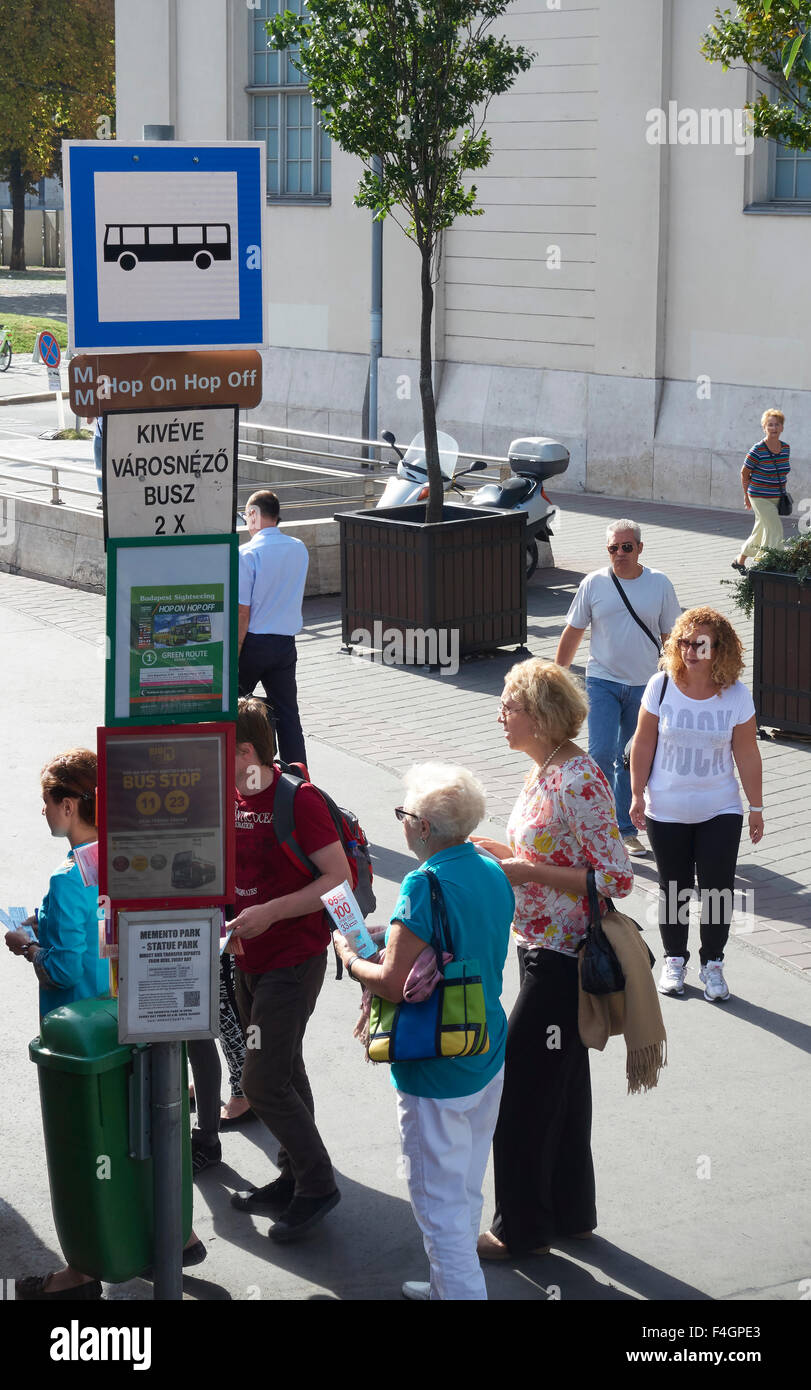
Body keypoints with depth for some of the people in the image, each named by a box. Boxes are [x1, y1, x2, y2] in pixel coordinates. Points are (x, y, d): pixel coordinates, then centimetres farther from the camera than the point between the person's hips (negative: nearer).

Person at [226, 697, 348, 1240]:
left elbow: (340, 878, -21)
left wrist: (270, 912, -25)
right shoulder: (229, 802, 5)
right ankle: (294, 1178, 30)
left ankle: (317, 1185, 6)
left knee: (263, 1083, -9)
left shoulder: (299, 800, -19)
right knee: (284, 1073, 18)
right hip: (249, 961, 8)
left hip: (294, 961, -8)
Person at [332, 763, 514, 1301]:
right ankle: (449, 1285, 37)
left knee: (440, 1201, 3)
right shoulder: (494, 873, 2)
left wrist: (351, 958, -6)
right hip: (488, 1057, 9)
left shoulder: (426, 883, -23)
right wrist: (395, 939, 14)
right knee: (466, 1190, 22)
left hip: (437, 1071, -9)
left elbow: (393, 985, -24)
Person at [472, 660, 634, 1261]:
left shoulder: (580, 781, -22)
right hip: (544, 951, 10)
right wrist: (505, 852, 6)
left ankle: (522, 1228, 14)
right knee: (560, 1082, 19)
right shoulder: (547, 772, 7)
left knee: (520, 1084, 0)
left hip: (560, 962, -10)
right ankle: (571, 1212, 33)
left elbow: (617, 879, -23)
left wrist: (529, 872, -24)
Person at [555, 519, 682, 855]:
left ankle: (626, 828, 21)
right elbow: (572, 633, 6)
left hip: (644, 685, 1)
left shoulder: (660, 584, 0)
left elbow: (671, 637, 5)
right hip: (603, 680, -1)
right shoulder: (594, 583, -1)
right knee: (601, 753, -13)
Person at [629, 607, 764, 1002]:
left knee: (718, 889, -2)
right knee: (673, 889, 12)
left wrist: (756, 807, 1)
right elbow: (644, 744, -2)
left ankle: (712, 963, 16)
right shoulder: (661, 686, -9)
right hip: (666, 811, 0)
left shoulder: (736, 695, -9)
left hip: (720, 811, 0)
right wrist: (638, 795, -1)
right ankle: (674, 959, 29)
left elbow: (747, 755, -3)